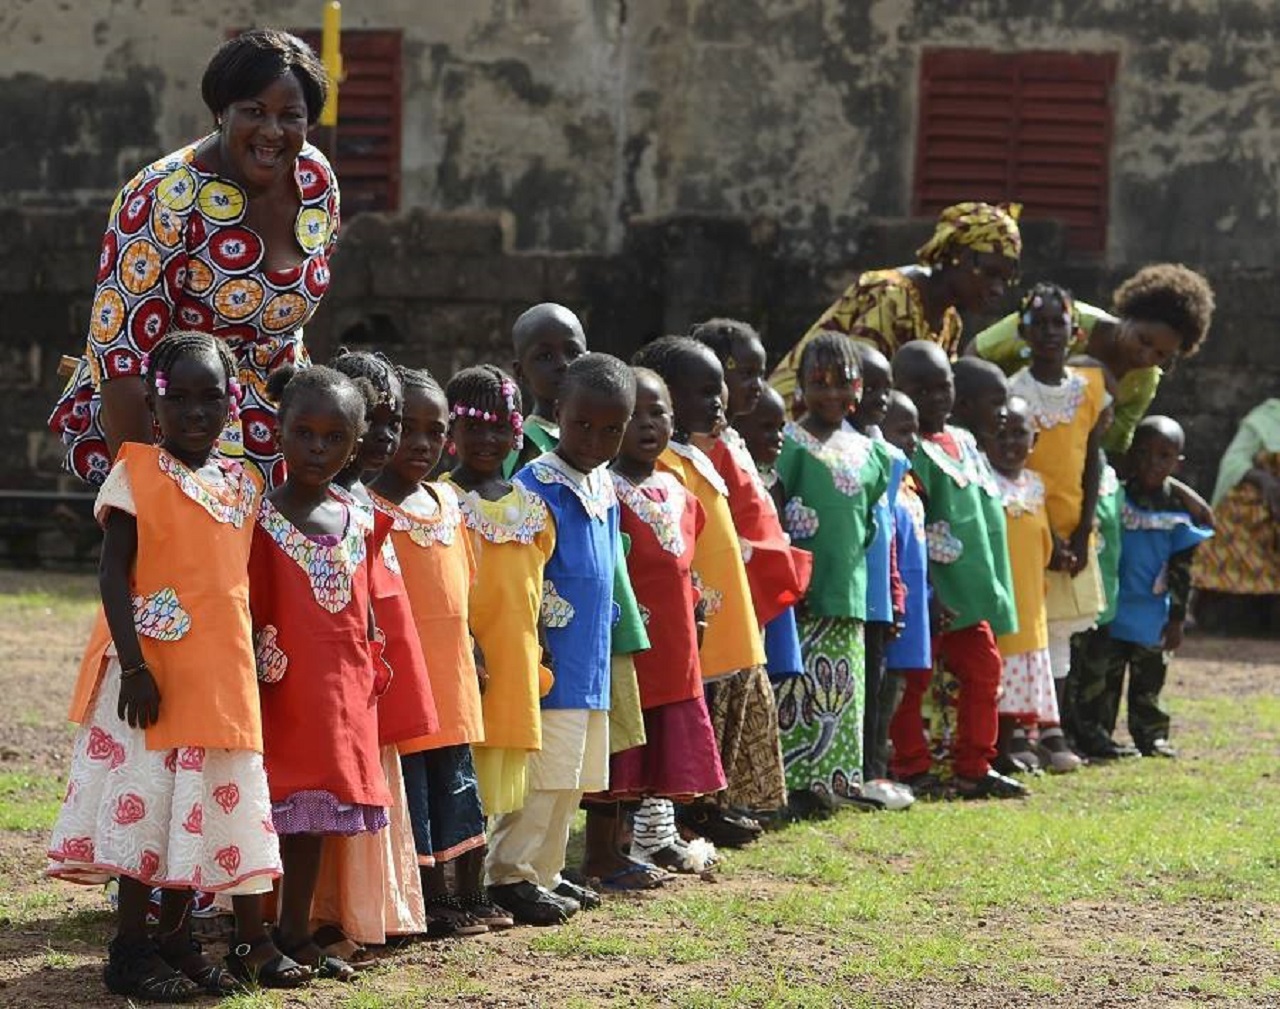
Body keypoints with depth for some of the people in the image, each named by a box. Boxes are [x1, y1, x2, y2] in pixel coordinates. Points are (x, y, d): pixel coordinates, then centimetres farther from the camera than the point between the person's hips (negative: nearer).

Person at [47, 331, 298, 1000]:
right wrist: (134, 664, -17)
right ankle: (131, 950, 4)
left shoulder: (243, 485, 10)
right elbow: (113, 574, -10)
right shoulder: (136, 475, -6)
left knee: (203, 805, 9)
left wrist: (260, 658, 12)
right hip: (152, 670, -6)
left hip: (223, 671, 6)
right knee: (146, 803, -3)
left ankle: (176, 939, 18)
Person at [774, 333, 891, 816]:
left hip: (848, 590, 6)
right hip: (802, 592, -6)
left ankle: (831, 780, 16)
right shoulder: (791, 441, -5)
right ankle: (795, 782, -7)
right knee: (800, 688, -10)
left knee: (842, 692, 9)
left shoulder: (867, 450, 14)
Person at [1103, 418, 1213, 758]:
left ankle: (1152, 735, 18)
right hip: (1111, 611, -1)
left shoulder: (1178, 511, 0)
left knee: (1149, 681, 10)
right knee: (1104, 677, 3)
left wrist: (1177, 618, 3)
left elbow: (1181, 570, 4)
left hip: (1152, 616, 1)